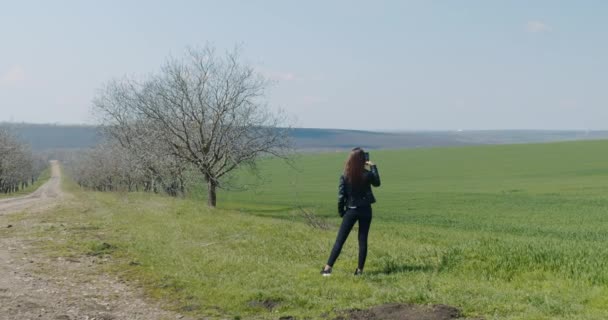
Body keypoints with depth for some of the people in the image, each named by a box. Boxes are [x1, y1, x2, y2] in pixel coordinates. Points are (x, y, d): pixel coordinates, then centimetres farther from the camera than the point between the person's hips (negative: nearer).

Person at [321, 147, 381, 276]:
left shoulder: (345, 176, -9)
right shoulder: (367, 174, -9)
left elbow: (341, 196, -8)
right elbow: (377, 183, 13)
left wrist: (341, 211, 6)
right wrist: (373, 166, 17)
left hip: (351, 211, 0)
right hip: (365, 211, 0)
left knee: (340, 240, 4)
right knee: (363, 240, 8)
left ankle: (328, 268, 1)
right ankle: (360, 270, 10)